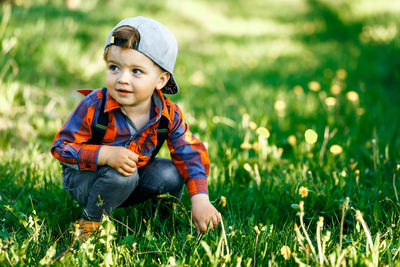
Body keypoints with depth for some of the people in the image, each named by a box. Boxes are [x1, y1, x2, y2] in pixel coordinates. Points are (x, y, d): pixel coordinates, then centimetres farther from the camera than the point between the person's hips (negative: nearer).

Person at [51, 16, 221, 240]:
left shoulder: (169, 114, -17)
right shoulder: (94, 106, -27)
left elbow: (191, 154, -11)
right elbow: (62, 146, -23)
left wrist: (201, 201, -23)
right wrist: (105, 154, -39)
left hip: (133, 180, 4)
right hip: (83, 177, -4)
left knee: (171, 174, -18)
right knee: (121, 175, -34)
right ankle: (91, 222, -9)